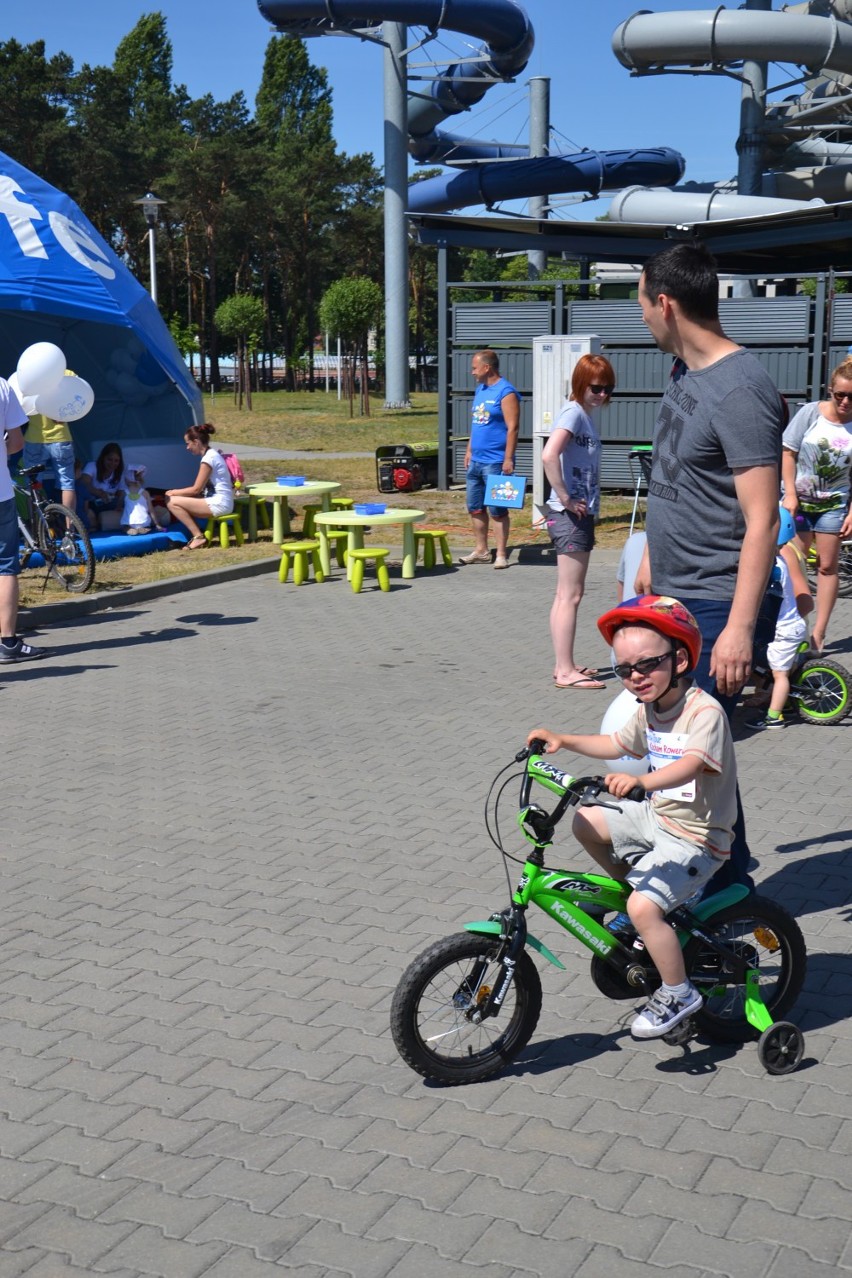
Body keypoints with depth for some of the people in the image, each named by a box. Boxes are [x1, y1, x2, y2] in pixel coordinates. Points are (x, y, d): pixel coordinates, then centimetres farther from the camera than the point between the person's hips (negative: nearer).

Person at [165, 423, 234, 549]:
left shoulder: (208, 458, -14)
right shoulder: (213, 454, 15)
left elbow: (196, 489, -13)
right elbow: (201, 488, 17)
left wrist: (174, 492, 1)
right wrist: (177, 492, 13)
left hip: (219, 504, -10)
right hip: (222, 502, 10)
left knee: (172, 502, -12)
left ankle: (198, 537, -8)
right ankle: (196, 534, 7)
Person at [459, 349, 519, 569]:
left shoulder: (506, 392, -12)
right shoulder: (480, 389, 14)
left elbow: (512, 428, -17)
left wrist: (508, 459, -21)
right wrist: (469, 450, 18)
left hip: (495, 462, -9)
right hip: (475, 460, 9)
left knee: (497, 510, -3)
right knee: (475, 508, 12)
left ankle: (501, 555, 4)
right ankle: (481, 551, 22)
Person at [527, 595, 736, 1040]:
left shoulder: (704, 711, -21)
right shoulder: (649, 710, 5)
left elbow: (692, 764, -38)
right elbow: (616, 743, 21)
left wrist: (640, 781, -55)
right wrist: (563, 740, 8)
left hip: (695, 838, -9)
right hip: (656, 817, 9)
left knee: (644, 908, -22)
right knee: (586, 822, 6)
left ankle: (677, 994, -1)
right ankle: (629, 886, 24)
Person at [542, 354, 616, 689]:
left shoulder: (587, 416, 14)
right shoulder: (573, 413, -13)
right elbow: (549, 455, -29)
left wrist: (584, 503, 12)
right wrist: (565, 498, -22)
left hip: (582, 515, 10)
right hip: (569, 515, -10)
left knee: (568, 595, 13)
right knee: (569, 595, -5)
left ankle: (564, 665, 21)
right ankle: (565, 670, -1)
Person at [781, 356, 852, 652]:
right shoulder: (811, 413, -9)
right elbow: (788, 453, -4)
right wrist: (790, 493, -9)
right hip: (799, 500, 0)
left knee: (827, 566, 3)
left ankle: (818, 634, 9)